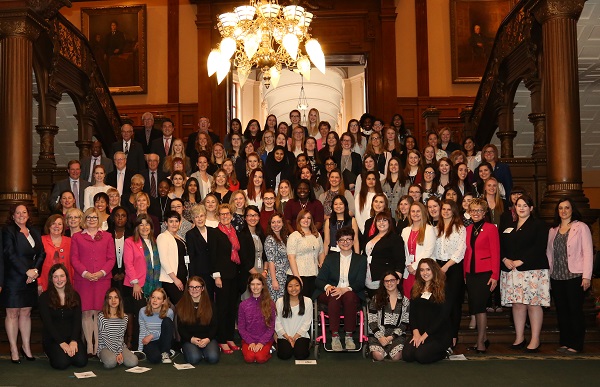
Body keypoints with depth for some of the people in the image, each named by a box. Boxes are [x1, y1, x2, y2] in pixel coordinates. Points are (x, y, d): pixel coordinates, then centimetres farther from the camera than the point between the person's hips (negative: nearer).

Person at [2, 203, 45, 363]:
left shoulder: (34, 232, 13)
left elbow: (41, 253, 8)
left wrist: (36, 270, -9)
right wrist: (27, 271, -17)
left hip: (30, 280, 5)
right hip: (13, 279, -5)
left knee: (26, 313, 10)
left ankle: (26, 347, 18)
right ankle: (14, 350, 8)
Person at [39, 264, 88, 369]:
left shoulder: (75, 296, 7)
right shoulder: (44, 297, -2)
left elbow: (77, 321, 1)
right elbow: (47, 323, -8)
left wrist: (74, 341, -15)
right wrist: (62, 343, -17)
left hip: (72, 337, 2)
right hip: (52, 338, -2)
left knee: (81, 361, -22)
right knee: (62, 363, -26)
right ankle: (50, 353, 7)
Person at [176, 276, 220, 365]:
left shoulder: (210, 303, 6)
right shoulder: (181, 305, 4)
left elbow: (214, 326, 5)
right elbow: (180, 328, 4)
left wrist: (208, 339, -13)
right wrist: (191, 339, -13)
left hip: (207, 338, 1)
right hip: (189, 339, -1)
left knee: (213, 358, -27)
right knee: (194, 359, -30)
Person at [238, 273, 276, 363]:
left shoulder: (270, 304, -2)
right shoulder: (243, 304, 0)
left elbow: (271, 327, -2)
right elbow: (241, 327, 2)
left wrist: (261, 342, -13)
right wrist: (250, 342, -10)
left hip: (265, 340, -1)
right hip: (248, 340, 1)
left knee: (260, 358, -27)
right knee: (249, 358, -25)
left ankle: (268, 350, 5)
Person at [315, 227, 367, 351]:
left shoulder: (361, 259, 11)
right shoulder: (330, 258, 15)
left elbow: (360, 283, -2)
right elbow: (319, 280, 7)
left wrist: (345, 289, -22)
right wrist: (327, 286, -18)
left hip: (352, 294, 0)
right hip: (331, 293, 1)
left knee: (350, 296, -36)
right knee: (334, 297, -35)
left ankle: (349, 336, -30)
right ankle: (335, 336, -35)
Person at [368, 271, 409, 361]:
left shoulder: (404, 301, 9)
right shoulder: (376, 299, 6)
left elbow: (405, 323, 4)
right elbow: (372, 321, 2)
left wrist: (392, 337, -8)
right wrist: (380, 337, -11)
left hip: (397, 336, 1)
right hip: (378, 335, -1)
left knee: (396, 357, -25)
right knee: (378, 356, -26)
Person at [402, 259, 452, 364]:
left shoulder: (442, 290, -5)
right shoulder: (416, 290, 12)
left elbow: (443, 316, -9)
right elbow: (412, 313, 9)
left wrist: (425, 335, -11)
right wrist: (416, 332, -8)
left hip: (439, 334, -4)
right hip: (419, 333, 4)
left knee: (421, 356, -26)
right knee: (406, 355, -20)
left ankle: (442, 353, 5)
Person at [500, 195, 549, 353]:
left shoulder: (539, 225, 3)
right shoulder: (509, 226, 19)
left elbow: (539, 247, -9)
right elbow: (501, 246, 15)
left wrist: (521, 261, -15)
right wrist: (505, 259, -5)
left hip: (533, 270, -5)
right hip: (511, 270, 5)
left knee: (533, 304, -5)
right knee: (517, 304, 4)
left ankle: (535, 340, 1)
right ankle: (519, 337, 12)